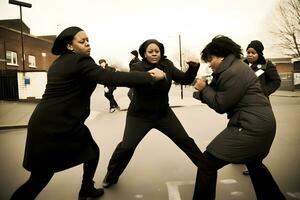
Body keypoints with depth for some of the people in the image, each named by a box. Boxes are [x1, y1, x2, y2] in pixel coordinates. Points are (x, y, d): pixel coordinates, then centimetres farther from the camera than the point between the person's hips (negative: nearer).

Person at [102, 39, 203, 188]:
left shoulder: (167, 66, -3)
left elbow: (185, 80, -6)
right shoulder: (138, 67, -13)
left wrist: (193, 67, -25)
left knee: (185, 140, 7)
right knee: (126, 146, -10)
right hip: (139, 115, -3)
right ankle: (111, 176, 16)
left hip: (163, 113, 3)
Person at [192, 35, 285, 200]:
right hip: (259, 124, 11)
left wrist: (204, 89, -4)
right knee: (254, 164, 33)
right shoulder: (233, 68, 15)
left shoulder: (233, 72, -18)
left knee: (207, 162, -8)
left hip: (251, 126, -11)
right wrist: (204, 90, -2)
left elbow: (220, 105, -15)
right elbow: (218, 95, 13)